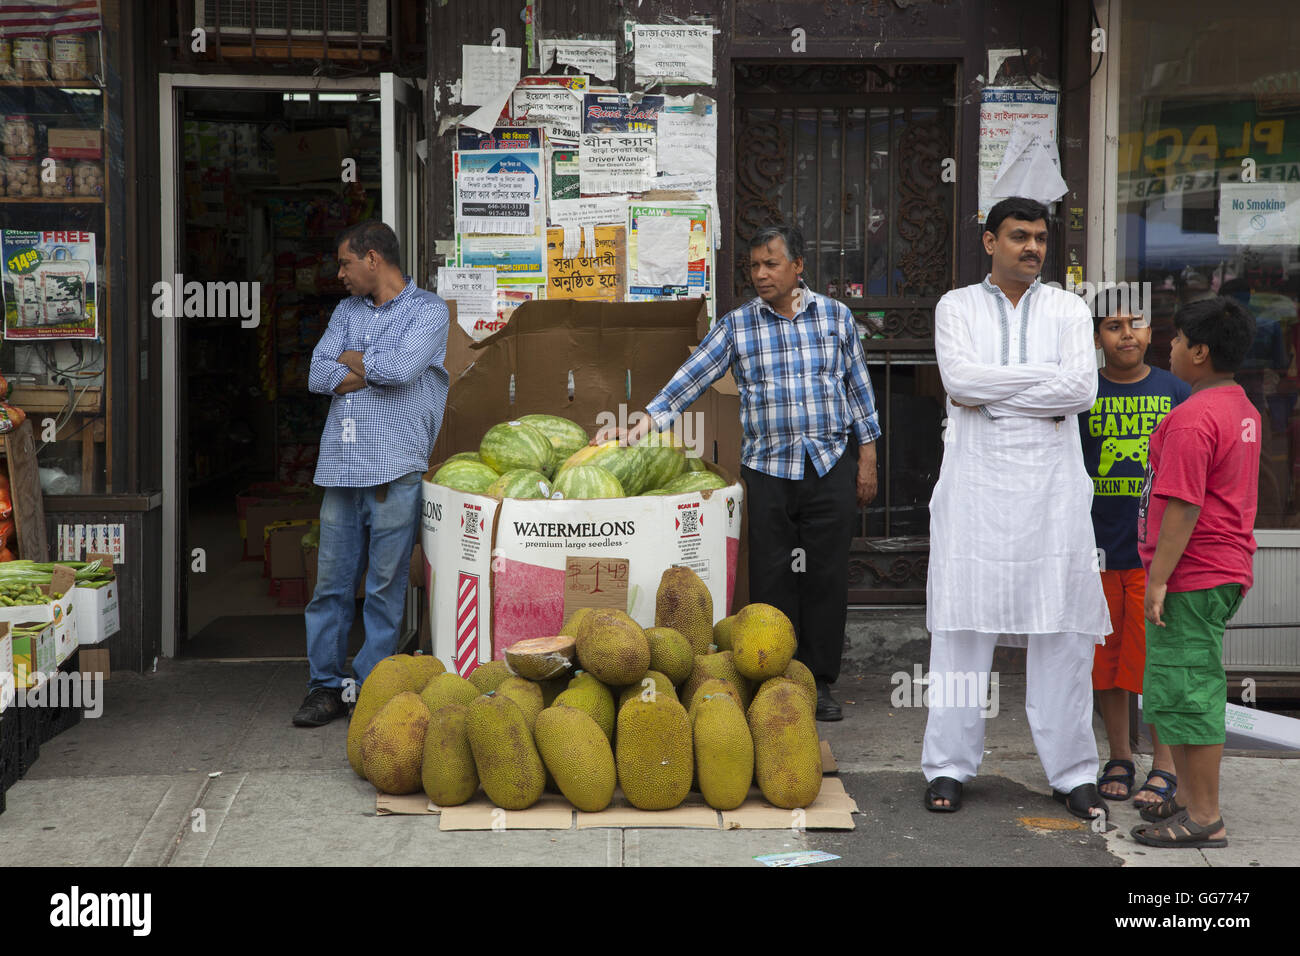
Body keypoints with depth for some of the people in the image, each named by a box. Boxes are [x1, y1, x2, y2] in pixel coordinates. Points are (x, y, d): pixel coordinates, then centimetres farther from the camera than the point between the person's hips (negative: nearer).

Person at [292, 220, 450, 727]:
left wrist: (350, 359, 0)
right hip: (342, 465, 5)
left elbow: (400, 368, -17)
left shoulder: (429, 310, 1)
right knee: (331, 582, 6)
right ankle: (326, 686, 14)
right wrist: (378, 368, -5)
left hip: (394, 469, -5)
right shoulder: (347, 310, 19)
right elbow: (318, 376, 6)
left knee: (386, 585, -1)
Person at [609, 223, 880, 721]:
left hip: (831, 466, 0)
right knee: (772, 581, 2)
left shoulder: (836, 316, 6)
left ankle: (820, 682, 15)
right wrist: (650, 417, -18)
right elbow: (692, 376, -4)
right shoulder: (736, 325, 4)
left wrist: (867, 458, 7)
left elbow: (859, 386, 10)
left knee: (826, 577, 4)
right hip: (766, 470, 0)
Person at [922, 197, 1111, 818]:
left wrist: (991, 394, -8)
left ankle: (1071, 771, 10)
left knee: (1062, 627, 1)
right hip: (975, 481, -1)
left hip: (1051, 483, 1)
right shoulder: (956, 307, 9)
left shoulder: (1068, 310, 11)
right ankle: (949, 766, 8)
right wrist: (1047, 374, -7)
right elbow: (960, 378, -9)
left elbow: (1083, 390, -6)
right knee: (962, 624, 0)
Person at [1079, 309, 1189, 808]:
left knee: (1157, 658, -1)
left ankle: (1164, 767, 11)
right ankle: (1119, 759, 23)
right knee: (1106, 658, 8)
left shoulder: (1175, 392, 4)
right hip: (1099, 547, 1)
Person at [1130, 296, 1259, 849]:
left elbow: (1183, 506, -23)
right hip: (1227, 570, 10)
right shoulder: (1243, 410, 13)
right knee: (1189, 690, 18)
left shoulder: (1193, 418, -19)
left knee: (1185, 691, -4)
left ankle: (1205, 819, 1)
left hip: (1192, 576, -10)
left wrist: (1159, 578, -20)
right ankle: (1191, 798, 26)